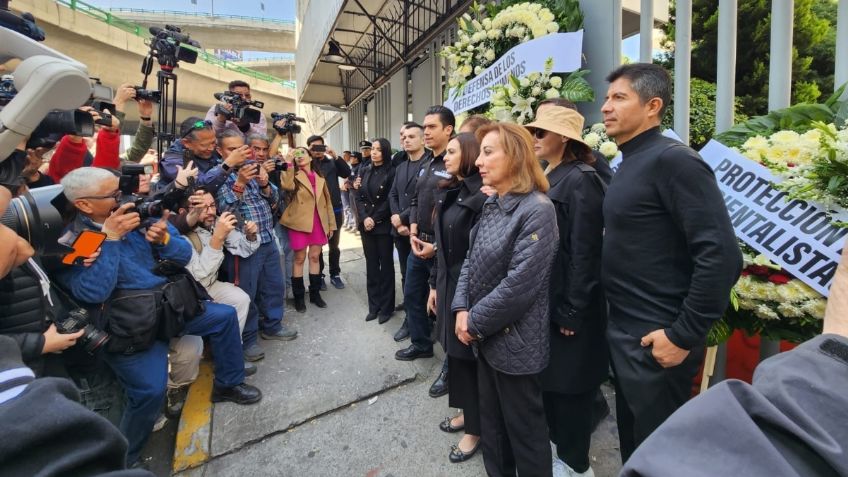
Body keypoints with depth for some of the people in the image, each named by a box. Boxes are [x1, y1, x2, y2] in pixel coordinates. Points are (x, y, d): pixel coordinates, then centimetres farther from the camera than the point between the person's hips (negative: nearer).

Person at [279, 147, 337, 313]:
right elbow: (287, 186, -23)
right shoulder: (294, 175, 1)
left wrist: (331, 224, 11)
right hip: (300, 222, -3)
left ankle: (315, 293, 21)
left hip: (318, 222, 3)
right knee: (299, 258, 3)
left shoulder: (320, 178, 13)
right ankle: (299, 296, 14)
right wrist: (288, 162, -18)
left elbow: (327, 202, 15)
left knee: (315, 257, 10)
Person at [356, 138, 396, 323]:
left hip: (384, 226, -5)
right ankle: (374, 306, 18)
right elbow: (359, 198, 7)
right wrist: (364, 218, -8)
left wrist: (375, 219, -11)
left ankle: (386, 307, 13)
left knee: (386, 265, 4)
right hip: (366, 225, 5)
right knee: (371, 265, 8)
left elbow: (390, 201, -10)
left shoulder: (391, 172, -6)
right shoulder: (366, 172, 11)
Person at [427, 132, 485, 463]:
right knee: (455, 351, 18)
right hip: (448, 284, 8)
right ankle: (467, 412, 39)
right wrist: (435, 284, 14)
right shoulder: (449, 193, 10)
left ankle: (476, 428, 27)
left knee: (469, 355, 6)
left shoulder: (481, 197, -17)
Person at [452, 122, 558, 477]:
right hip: (486, 336, 8)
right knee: (491, 420, 23)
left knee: (523, 428, 13)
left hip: (515, 341, -8)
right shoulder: (491, 204, 6)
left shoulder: (537, 210, -19)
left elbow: (520, 284, -24)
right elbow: (471, 259, 8)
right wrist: (461, 309, -5)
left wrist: (475, 322, -15)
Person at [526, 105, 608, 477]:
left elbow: (585, 252, -20)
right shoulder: (549, 177, 10)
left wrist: (572, 312, -18)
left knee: (569, 381, 8)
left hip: (570, 305, -8)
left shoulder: (580, 180, -16)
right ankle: (556, 442, 41)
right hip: (547, 299, 8)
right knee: (549, 375, 20)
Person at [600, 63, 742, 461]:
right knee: (632, 439, 24)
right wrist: (619, 325, 12)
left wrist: (684, 335, -18)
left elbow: (720, 256, -23)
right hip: (624, 331, 8)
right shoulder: (629, 164, 9)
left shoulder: (672, 160, -17)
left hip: (656, 339, -8)